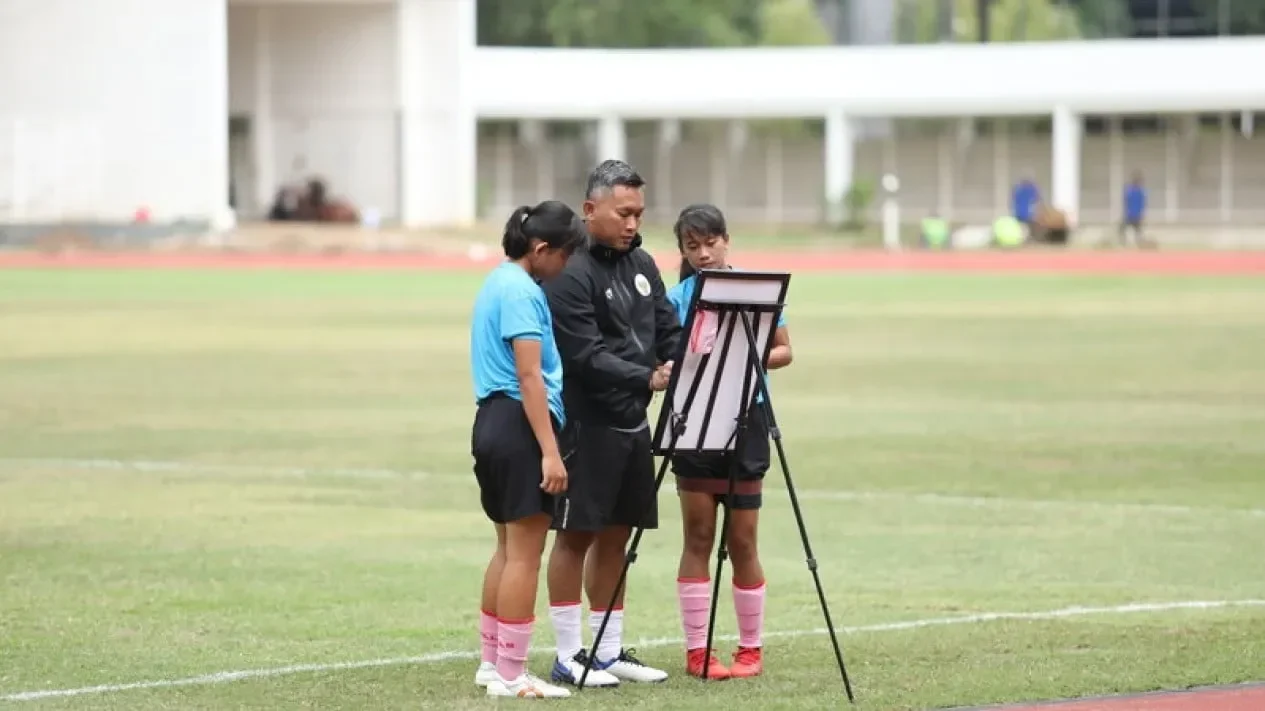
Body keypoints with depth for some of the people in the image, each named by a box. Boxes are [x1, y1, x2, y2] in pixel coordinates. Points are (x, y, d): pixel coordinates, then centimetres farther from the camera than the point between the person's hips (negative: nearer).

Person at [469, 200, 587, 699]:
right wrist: (550, 452, -24)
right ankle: (510, 675, -6)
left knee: (509, 549, 18)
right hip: (521, 425, -11)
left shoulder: (498, 282, 16)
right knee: (525, 552, -7)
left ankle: (493, 662, 24)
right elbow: (530, 377, -21)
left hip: (492, 421, 11)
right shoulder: (523, 292, -15)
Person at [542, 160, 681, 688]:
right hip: (585, 424, -8)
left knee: (615, 535, 12)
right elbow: (586, 356, -20)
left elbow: (668, 330, 11)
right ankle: (569, 655, 4)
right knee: (576, 535, -1)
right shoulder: (570, 273, -15)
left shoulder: (641, 263, 11)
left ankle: (610, 652, 19)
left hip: (632, 422, 8)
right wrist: (648, 377, -27)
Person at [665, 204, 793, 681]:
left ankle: (751, 649, 12)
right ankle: (697, 650, 6)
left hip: (745, 419, -1)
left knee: (742, 540, 2)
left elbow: (783, 351, 3)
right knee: (698, 537, 2)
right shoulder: (678, 297, 2)